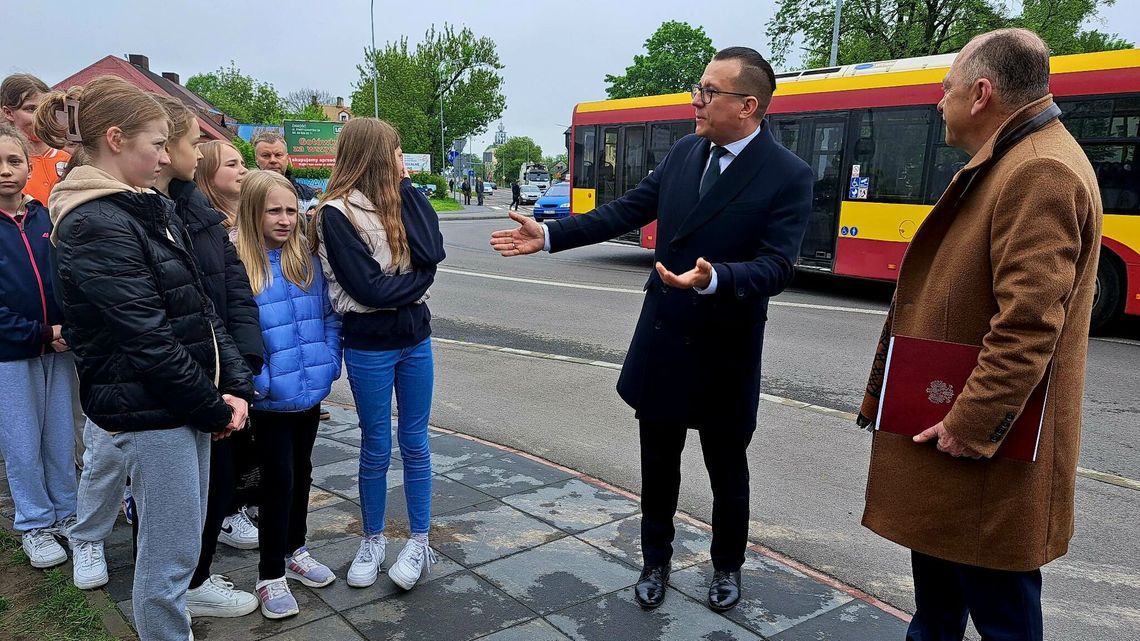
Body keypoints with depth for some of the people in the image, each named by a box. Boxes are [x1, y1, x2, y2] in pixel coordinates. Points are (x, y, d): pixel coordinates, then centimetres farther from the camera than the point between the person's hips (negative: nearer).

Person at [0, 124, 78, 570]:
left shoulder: (48, 219, 2)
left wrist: (68, 328, -10)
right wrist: (38, 334, -16)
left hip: (58, 348, 3)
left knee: (61, 437, 13)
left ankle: (67, 513, 29)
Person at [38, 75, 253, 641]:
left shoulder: (151, 210, 11)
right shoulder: (95, 227, -17)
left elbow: (201, 309, 9)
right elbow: (148, 341, -20)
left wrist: (236, 386, 0)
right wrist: (215, 410, -12)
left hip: (189, 404, 9)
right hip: (148, 414, -9)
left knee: (177, 546, 20)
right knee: (169, 557, 4)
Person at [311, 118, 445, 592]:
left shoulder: (398, 200, 5)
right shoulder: (336, 214, -12)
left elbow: (432, 254, -11)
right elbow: (367, 288, -19)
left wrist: (406, 189, -9)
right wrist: (416, 281, -7)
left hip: (415, 339, 5)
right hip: (369, 347, -4)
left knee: (415, 443, 10)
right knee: (376, 447, 9)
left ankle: (420, 542, 23)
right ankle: (372, 540, 28)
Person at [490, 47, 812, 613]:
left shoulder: (788, 175, -14)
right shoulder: (684, 151, 2)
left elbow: (776, 267, -22)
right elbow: (627, 210, 6)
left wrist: (714, 279, -40)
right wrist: (549, 235, 2)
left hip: (724, 352, -4)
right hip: (662, 339, 5)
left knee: (726, 468, 15)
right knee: (658, 462, 16)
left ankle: (727, 566, 39)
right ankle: (655, 561, 37)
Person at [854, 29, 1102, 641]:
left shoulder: (1040, 172, -21)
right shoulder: (1012, 162, 14)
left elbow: (1028, 324, -27)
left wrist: (969, 428, -22)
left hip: (985, 449, -10)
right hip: (947, 419, 10)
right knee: (936, 572, 24)